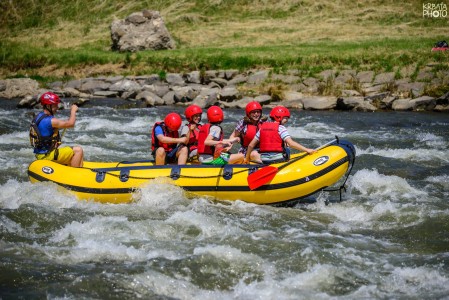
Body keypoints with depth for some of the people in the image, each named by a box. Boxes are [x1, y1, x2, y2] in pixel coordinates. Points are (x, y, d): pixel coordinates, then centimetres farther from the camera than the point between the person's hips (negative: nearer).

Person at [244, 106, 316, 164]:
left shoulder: (262, 127, 13)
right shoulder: (280, 128, -5)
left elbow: (251, 145, 13)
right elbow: (291, 143, -18)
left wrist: (247, 158, 26)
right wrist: (307, 150, -18)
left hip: (263, 160, 6)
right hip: (277, 159, -6)